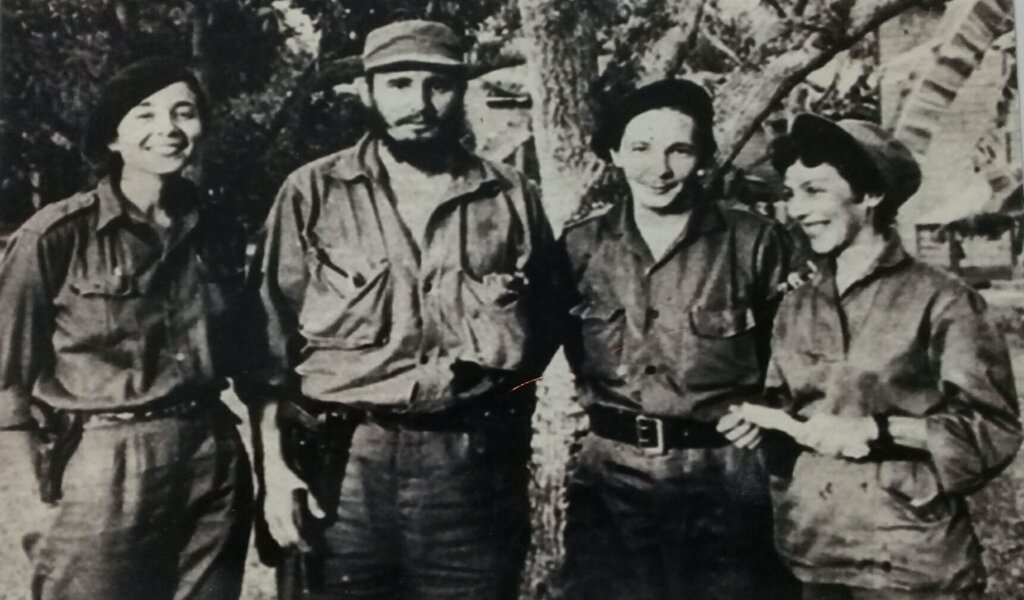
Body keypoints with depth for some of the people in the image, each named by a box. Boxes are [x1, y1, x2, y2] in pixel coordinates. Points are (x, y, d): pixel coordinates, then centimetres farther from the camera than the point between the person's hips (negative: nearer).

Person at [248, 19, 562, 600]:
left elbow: (544, 329, 12)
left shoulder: (511, 196, 6)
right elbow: (272, 334, 3)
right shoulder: (313, 193, 3)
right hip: (344, 463, 0)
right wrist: (276, 464, -3)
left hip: (474, 468, 1)